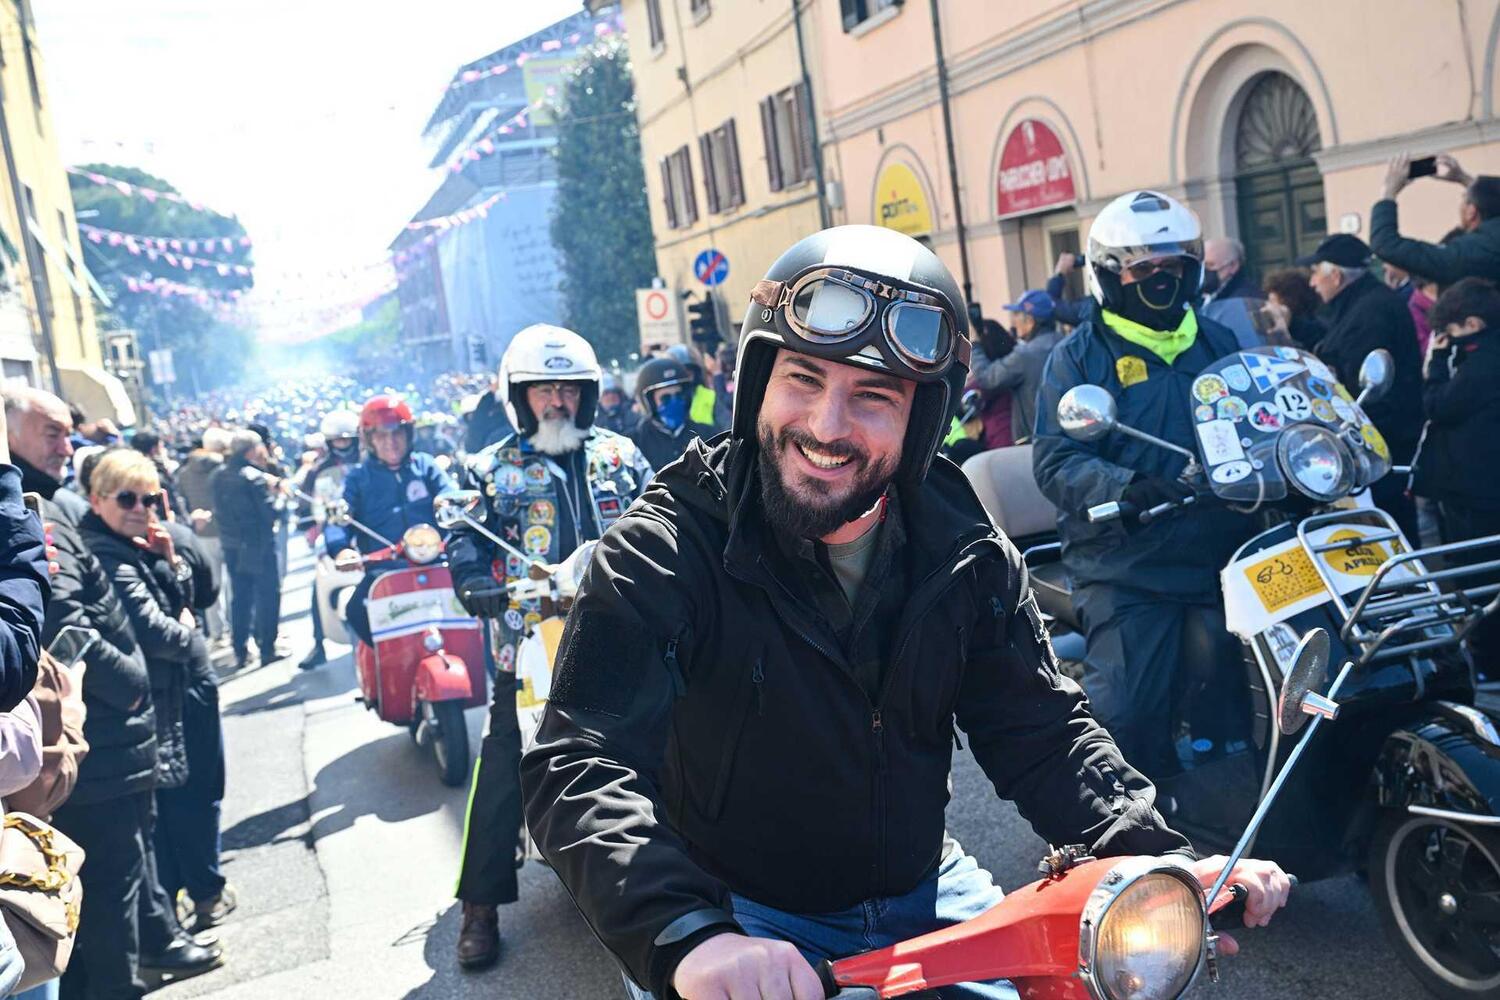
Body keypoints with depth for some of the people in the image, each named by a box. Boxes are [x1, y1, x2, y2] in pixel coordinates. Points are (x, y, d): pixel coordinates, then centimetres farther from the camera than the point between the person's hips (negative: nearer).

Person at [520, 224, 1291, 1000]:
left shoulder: (967, 557, -4)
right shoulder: (663, 550, -19)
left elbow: (1041, 734, -2)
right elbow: (581, 769, -29)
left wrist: (1158, 858, -19)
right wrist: (690, 936, -46)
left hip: (922, 893, 4)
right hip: (736, 914, -3)